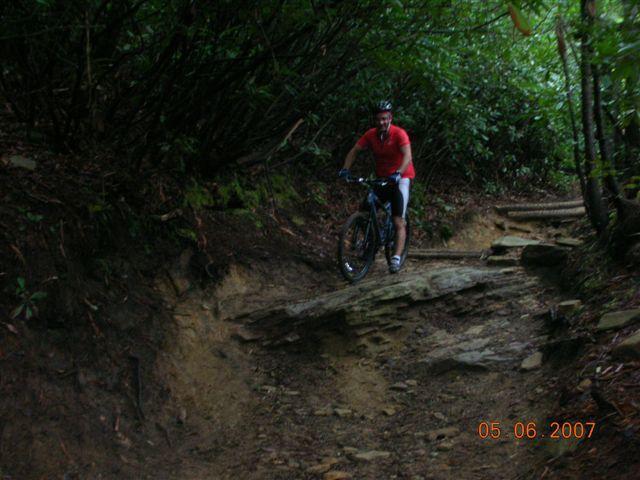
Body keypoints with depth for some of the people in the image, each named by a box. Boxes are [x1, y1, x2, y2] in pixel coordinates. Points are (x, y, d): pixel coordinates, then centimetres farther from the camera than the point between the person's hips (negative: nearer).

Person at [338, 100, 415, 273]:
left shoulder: (399, 134, -20)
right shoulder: (370, 134, -7)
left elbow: (407, 156, -32)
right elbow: (354, 151, -4)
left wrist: (399, 173, -49)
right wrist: (345, 169, -20)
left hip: (400, 178, -5)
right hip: (381, 178, 5)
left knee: (399, 222, -12)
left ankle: (396, 258, -15)